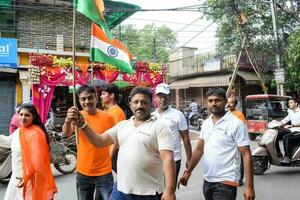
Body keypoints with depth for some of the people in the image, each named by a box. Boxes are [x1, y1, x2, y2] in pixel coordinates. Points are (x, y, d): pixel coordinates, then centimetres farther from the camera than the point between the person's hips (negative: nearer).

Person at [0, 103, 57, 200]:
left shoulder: (35, 133, -20)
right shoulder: (19, 131, 6)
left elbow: (37, 160, -23)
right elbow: (8, 140, 26)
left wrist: (26, 177, -22)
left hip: (30, 178, -9)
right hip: (17, 177, 9)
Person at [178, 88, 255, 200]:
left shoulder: (236, 124, -11)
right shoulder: (205, 123, 6)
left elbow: (246, 155, -12)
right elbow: (199, 150, 13)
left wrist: (249, 186, -16)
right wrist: (188, 172, 9)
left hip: (226, 182, -6)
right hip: (207, 180, 6)